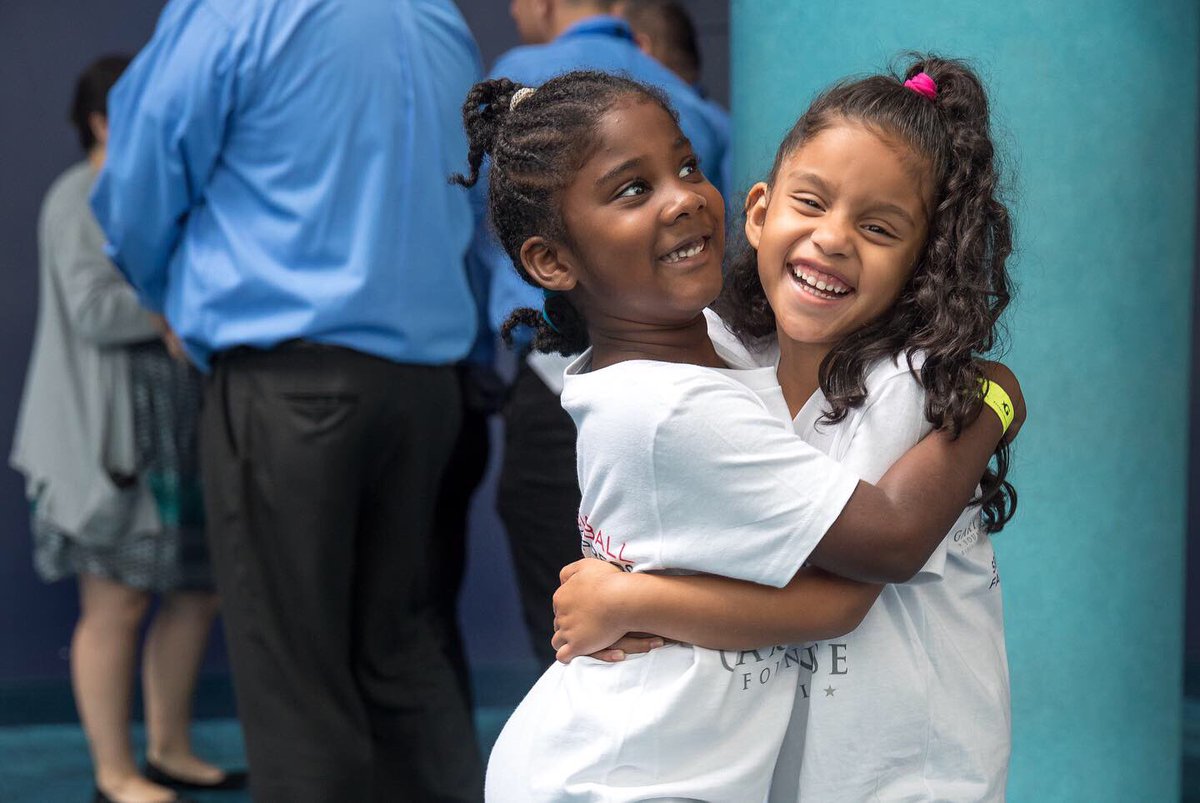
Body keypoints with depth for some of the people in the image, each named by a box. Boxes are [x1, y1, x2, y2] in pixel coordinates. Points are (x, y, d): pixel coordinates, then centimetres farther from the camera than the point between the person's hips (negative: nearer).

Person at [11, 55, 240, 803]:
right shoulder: (80, 200, -9)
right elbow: (96, 312, -20)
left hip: (170, 431, 9)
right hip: (109, 434, -9)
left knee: (199, 590, 11)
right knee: (117, 603, -4)